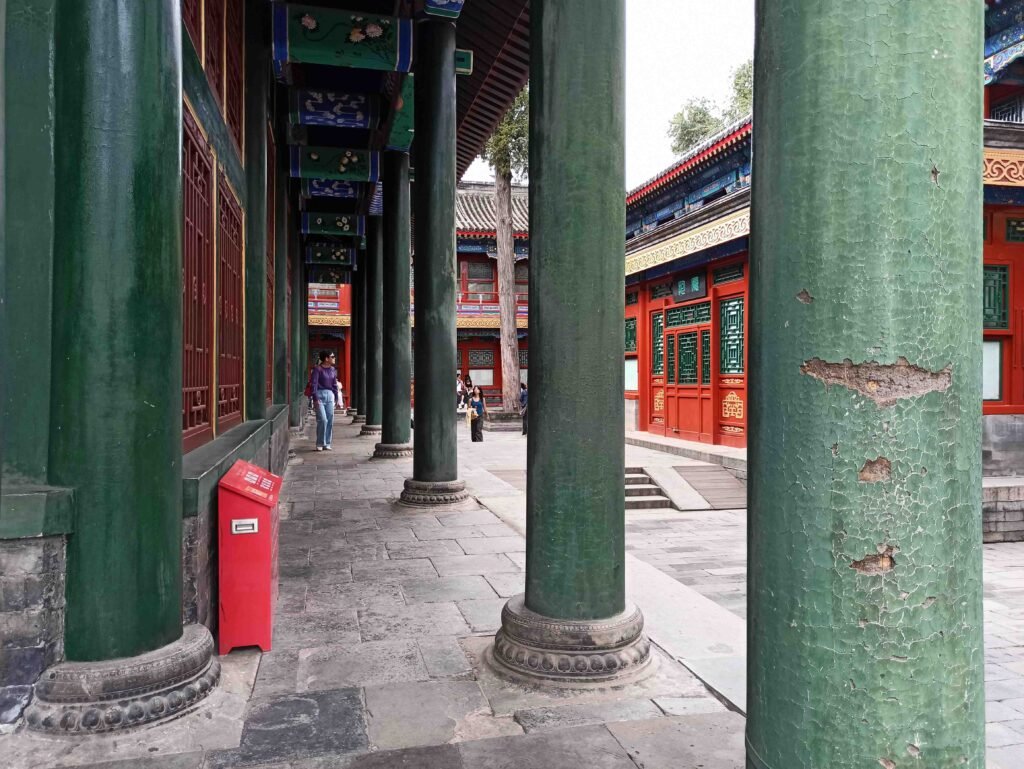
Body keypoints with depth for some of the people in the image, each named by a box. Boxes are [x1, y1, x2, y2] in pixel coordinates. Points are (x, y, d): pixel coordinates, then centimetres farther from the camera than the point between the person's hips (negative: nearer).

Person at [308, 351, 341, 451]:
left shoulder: (333, 370, 12)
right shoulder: (318, 369, -7)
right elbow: (313, 384, -10)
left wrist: (336, 397, 14)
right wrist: (316, 398, -15)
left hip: (330, 395, 6)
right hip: (320, 395, -6)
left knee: (330, 420, 4)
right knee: (322, 420, -11)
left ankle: (327, 444, 13)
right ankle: (320, 444, 2)